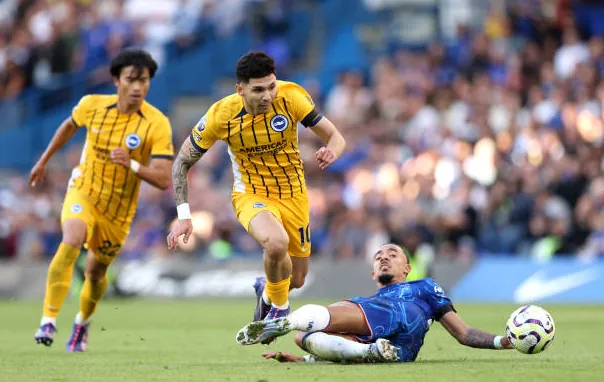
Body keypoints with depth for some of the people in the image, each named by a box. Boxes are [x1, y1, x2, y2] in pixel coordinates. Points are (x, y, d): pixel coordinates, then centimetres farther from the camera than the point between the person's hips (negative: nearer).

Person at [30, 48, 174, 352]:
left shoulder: (157, 124, -19)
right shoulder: (92, 105, -11)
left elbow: (164, 180, -25)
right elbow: (70, 125, 15)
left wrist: (131, 165, -41)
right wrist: (44, 160, 23)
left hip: (118, 211, 0)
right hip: (83, 192, 0)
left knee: (96, 272, 15)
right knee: (71, 242, -30)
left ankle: (82, 323, 47)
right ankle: (48, 320, -31)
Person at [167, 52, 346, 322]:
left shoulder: (291, 96, -20)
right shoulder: (221, 115, -21)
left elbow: (335, 137, -13)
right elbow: (183, 161, -8)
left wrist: (331, 151, -38)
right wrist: (183, 216, -16)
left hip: (293, 194, 3)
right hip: (251, 194, -3)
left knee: (296, 279, 12)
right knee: (276, 241, -36)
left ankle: (267, 291, 51)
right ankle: (279, 307, -6)